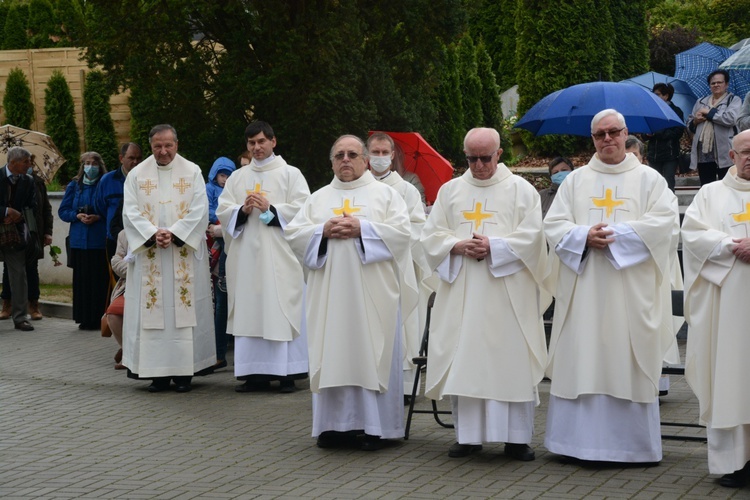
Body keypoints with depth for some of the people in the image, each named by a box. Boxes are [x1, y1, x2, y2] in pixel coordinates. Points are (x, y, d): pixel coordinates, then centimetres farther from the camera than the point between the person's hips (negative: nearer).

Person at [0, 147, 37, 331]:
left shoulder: (28, 182, 5)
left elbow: (31, 206, 8)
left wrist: (18, 216, -9)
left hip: (15, 231, 4)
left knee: (19, 275, 3)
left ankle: (19, 318, 9)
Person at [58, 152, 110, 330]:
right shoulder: (74, 186, 12)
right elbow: (63, 211, 12)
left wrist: (98, 217, -14)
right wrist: (78, 216, -6)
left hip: (100, 241, -3)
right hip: (79, 240, 3)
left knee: (100, 279, -5)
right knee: (82, 280, 2)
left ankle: (100, 318, 1)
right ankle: (84, 318, 7)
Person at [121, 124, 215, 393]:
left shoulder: (192, 172, 5)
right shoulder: (137, 175, 7)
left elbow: (199, 210, -3)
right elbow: (131, 212, 0)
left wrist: (174, 234, -14)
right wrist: (153, 234, -15)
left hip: (185, 254, -1)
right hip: (149, 256, 1)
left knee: (184, 310, -2)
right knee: (152, 313, -1)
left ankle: (183, 371, 1)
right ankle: (157, 372, 3)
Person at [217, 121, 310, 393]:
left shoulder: (290, 174, 6)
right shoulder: (237, 177, 17)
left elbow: (301, 209, -4)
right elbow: (223, 211, 10)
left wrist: (270, 209, -12)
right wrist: (242, 210, -9)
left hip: (279, 256, -4)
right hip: (246, 255, 4)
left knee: (281, 309, -7)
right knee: (249, 311, 1)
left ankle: (286, 373, -3)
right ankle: (255, 373, 5)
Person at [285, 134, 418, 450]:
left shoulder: (385, 194, 8)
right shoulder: (319, 198, 16)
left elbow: (402, 231, -4)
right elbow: (294, 233, 8)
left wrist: (362, 228, -14)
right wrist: (323, 230, -9)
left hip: (372, 292, -3)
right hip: (330, 293, 3)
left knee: (372, 353, -4)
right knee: (332, 354, 0)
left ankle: (374, 426, 0)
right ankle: (335, 424, 5)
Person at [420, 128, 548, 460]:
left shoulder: (521, 190, 5)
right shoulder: (450, 191, 13)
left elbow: (531, 237, -4)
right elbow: (432, 235, 8)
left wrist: (493, 247, -16)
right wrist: (459, 246, -11)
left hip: (506, 293, -3)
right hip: (461, 292, 3)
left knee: (511, 362, -4)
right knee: (462, 363, 2)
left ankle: (516, 437, 3)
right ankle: (468, 435, 10)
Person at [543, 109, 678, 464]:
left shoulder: (649, 179, 7)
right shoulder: (576, 181, 13)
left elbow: (665, 221, -7)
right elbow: (553, 225, 5)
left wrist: (617, 234, -16)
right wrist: (585, 235, -13)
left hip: (631, 291, -2)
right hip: (584, 290, 2)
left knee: (628, 364, -2)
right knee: (580, 363, 1)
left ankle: (632, 443, 5)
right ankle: (578, 440, 7)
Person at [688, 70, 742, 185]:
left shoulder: (734, 100, 5)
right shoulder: (701, 102, 21)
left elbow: (731, 118, -14)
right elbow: (689, 125, 23)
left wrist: (709, 112, -6)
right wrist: (695, 121, 0)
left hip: (724, 155, -5)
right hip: (703, 154, 5)